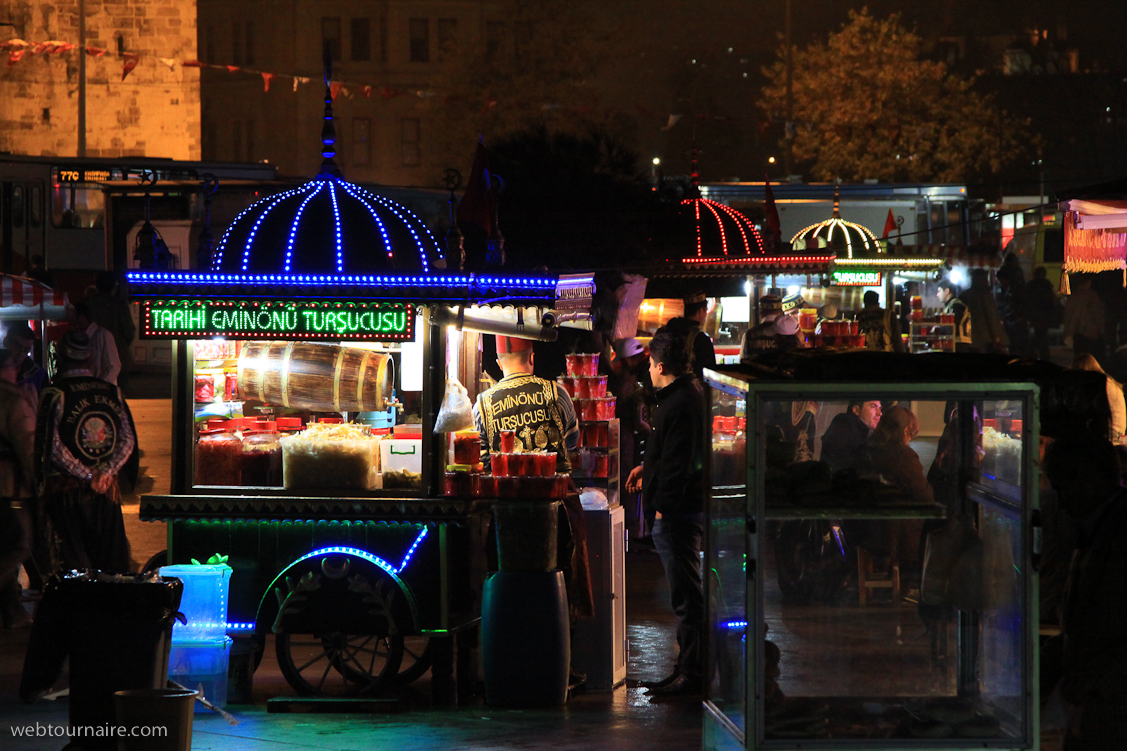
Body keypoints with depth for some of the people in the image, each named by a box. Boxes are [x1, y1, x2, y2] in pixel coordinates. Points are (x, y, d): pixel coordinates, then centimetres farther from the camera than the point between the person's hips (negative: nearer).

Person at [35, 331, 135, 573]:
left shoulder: (55, 393, -7)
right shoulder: (113, 392, 7)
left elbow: (52, 445, -14)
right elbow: (128, 441, 2)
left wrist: (87, 475, -10)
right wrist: (106, 472, -7)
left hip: (65, 489, -4)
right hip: (106, 490, 4)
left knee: (72, 565, -1)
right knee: (109, 560, 9)